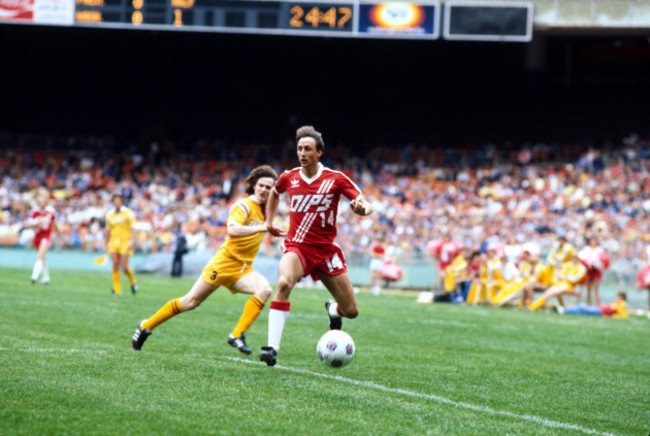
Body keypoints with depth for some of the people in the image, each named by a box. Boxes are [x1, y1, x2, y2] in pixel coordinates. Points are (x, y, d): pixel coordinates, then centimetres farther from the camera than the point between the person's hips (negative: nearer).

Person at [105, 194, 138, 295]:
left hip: (125, 241, -4)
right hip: (113, 243, 4)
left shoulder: (128, 213, -3)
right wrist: (106, 244, 19)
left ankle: (132, 282, 19)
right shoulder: (110, 215, 10)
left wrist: (132, 241, -17)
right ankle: (117, 290, 0)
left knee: (124, 267, -10)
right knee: (115, 266, -6)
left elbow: (132, 229, -6)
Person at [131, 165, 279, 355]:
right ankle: (146, 326, 17)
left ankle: (237, 336, -24)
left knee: (264, 290, -23)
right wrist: (261, 228, -37)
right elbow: (232, 230, -32)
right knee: (191, 302, -1)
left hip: (242, 270, 6)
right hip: (224, 263, -6)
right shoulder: (243, 206, -14)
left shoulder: (265, 210, 9)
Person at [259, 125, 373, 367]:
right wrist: (269, 221, 21)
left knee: (351, 311, 4)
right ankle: (272, 347, -35)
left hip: (326, 250, 0)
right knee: (283, 283, -35)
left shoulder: (336, 179, -7)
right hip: (297, 247, 0)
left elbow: (366, 205, -10)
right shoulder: (288, 178, 1)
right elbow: (274, 192, 26)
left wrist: (362, 208, -32)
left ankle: (333, 310, 45)